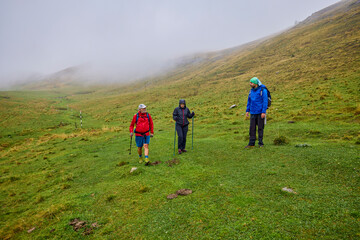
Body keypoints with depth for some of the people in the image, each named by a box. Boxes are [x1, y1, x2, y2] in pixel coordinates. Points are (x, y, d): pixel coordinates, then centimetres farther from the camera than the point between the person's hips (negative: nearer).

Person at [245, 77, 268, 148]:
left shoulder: (263, 90, -9)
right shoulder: (251, 91, 9)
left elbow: (265, 101, -12)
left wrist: (263, 112, -18)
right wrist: (247, 110, 9)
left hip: (260, 112, -5)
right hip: (253, 113, 5)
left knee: (260, 128, 3)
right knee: (252, 128, 4)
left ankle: (261, 143, 14)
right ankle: (251, 143, 10)